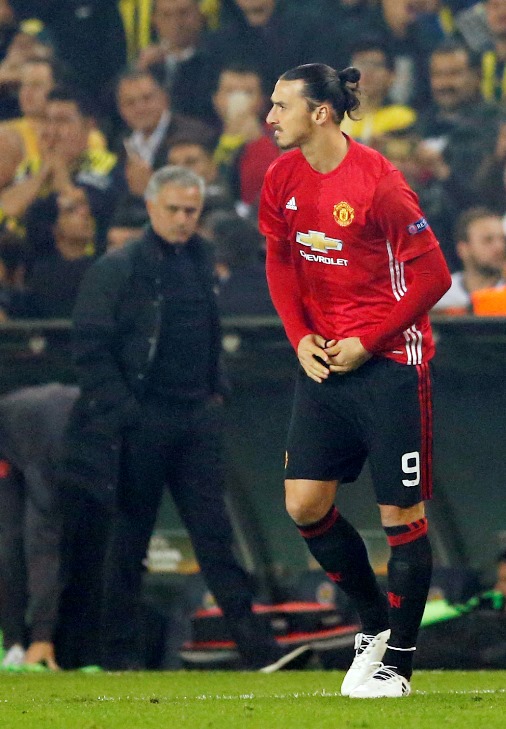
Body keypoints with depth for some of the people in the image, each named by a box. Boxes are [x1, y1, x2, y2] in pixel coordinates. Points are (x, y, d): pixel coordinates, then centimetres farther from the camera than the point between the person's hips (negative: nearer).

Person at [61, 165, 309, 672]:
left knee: (215, 533, 0)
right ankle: (120, 654, 10)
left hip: (196, 420, 5)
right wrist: (122, 411, -13)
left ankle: (256, 648, -5)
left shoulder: (200, 263, 13)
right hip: (140, 421, -5)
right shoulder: (116, 269, -7)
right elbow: (91, 350, -9)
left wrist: (214, 393, 13)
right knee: (130, 539, 2)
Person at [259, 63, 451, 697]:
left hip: (389, 361, -6)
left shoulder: (378, 183, -17)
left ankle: (398, 662, 10)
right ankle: (375, 623, 22)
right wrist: (301, 337, 1)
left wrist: (367, 342, -13)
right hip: (324, 359, 7)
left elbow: (432, 276, -13)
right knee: (304, 503, 2)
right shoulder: (282, 178, 3)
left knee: (401, 512, -1)